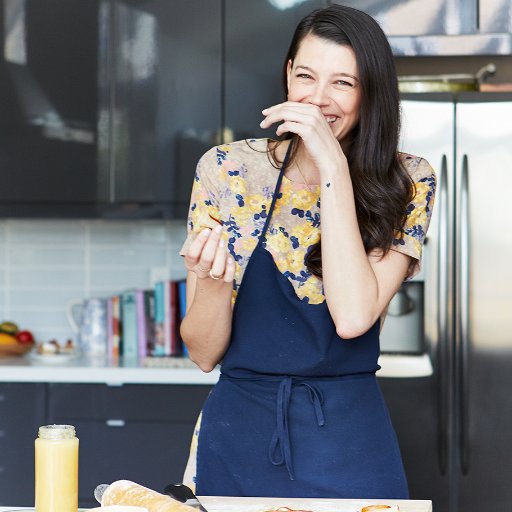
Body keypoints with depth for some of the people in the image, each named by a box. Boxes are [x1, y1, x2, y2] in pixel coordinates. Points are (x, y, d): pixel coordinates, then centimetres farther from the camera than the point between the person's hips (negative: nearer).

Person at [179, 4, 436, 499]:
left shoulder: (406, 184, -5)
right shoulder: (225, 170, -3)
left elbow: (353, 317, -21)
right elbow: (204, 354, -2)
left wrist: (332, 166, -20)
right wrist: (212, 281, -24)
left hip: (348, 446, -1)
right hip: (236, 442, 1)